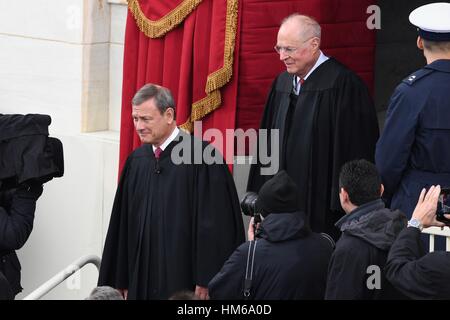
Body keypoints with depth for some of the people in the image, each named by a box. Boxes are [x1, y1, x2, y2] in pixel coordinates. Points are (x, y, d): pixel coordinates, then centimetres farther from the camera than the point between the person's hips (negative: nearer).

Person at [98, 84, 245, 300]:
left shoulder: (201, 155, -10)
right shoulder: (136, 160, 9)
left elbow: (214, 223, -12)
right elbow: (123, 224, 13)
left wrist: (206, 281, -14)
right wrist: (123, 282, 11)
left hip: (186, 282, -5)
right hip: (142, 281, 5)